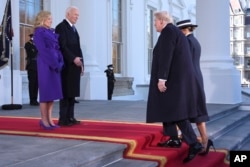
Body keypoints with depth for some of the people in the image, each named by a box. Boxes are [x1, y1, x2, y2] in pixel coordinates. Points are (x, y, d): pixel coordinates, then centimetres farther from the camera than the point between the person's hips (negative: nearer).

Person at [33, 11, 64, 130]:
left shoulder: (52, 32, 18)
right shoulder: (39, 32, -5)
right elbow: (43, 50, -14)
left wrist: (59, 62, 2)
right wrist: (54, 63, -18)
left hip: (55, 64, 7)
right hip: (45, 64, -7)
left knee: (53, 91, 6)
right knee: (46, 91, -5)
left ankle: (49, 119, 10)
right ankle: (44, 120, 2)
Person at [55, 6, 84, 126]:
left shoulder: (73, 28, 21)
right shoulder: (61, 27, -6)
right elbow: (62, 46, -16)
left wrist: (81, 63, 11)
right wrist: (73, 58, -23)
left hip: (75, 65, 8)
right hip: (67, 66, -8)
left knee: (72, 93, 7)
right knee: (66, 93, -6)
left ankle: (70, 117, 12)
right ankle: (63, 119, 0)